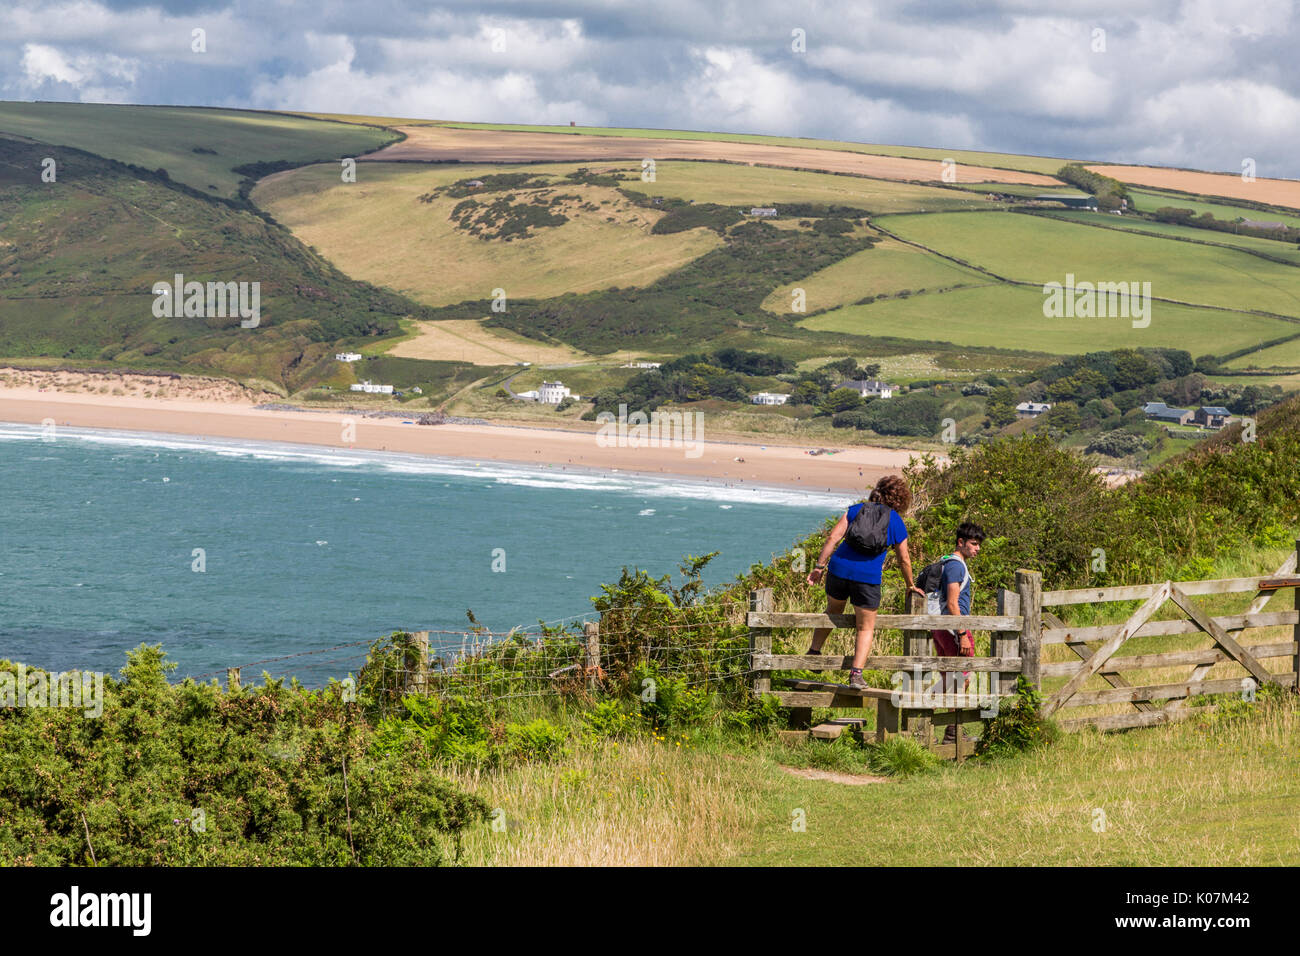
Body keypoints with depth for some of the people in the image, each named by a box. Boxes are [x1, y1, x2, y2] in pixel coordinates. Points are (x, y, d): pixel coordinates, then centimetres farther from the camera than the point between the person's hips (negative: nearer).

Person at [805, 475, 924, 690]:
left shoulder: (857, 510, 8)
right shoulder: (897, 524, 5)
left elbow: (833, 537, 0)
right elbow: (904, 559, 12)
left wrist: (820, 566, 3)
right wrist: (911, 586, 26)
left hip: (839, 567, 2)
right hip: (868, 576, -2)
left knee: (832, 611, 28)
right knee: (866, 628, 9)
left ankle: (813, 652, 30)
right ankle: (856, 675, -2)